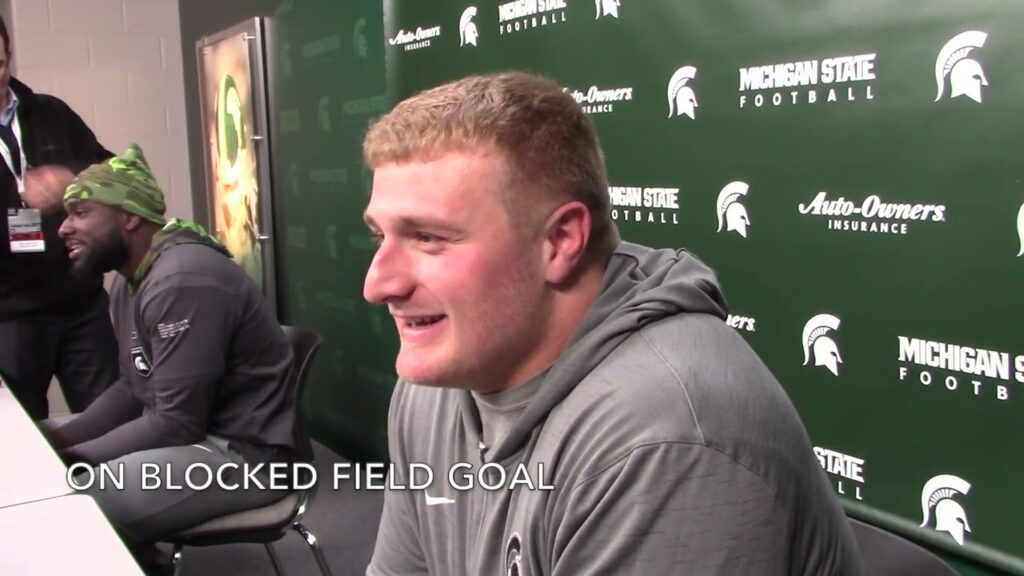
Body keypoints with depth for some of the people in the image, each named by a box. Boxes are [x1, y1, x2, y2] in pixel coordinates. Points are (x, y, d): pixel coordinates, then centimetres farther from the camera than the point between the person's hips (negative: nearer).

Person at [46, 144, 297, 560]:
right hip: (190, 431, 10)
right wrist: (63, 438, 1)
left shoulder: (183, 280, -22)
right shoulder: (128, 281, 10)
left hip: (243, 452, -10)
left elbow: (175, 424, -24)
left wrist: (75, 458, -15)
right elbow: (133, 388, 16)